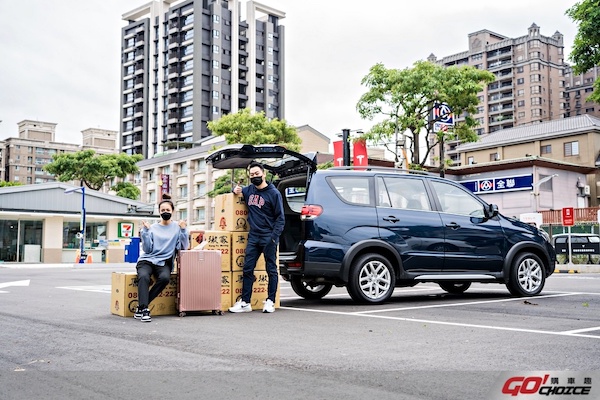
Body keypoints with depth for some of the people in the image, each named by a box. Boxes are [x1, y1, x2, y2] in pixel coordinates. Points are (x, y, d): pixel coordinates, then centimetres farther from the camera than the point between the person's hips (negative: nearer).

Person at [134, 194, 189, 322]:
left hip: (164, 262, 0)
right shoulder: (152, 228, 9)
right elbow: (147, 249, 1)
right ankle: (144, 309, -32)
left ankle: (141, 306, -22)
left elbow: (183, 247, -1)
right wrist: (145, 232, -9)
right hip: (147, 260, 0)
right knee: (143, 277, -33)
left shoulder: (177, 227, 7)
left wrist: (183, 231, -13)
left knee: (165, 277, -33)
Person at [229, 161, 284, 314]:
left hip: (268, 237, -5)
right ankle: (245, 302, 8)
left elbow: (280, 218, -5)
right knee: (247, 269, 3)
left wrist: (274, 236, -16)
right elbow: (239, 190, 35)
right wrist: (236, 190, 9)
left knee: (271, 270, 1)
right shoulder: (249, 190, 12)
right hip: (253, 237, 5)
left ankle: (270, 302, 7)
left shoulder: (273, 193, -4)